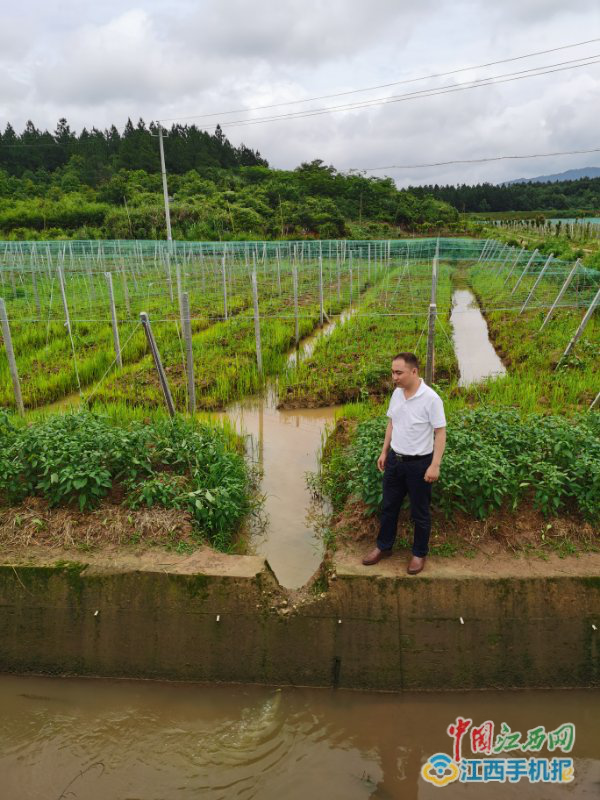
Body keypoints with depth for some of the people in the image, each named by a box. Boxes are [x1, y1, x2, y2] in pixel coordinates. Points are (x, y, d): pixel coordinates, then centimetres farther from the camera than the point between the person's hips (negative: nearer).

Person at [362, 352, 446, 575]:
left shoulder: (430, 398, -20)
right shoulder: (396, 393, 1)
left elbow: (440, 432, -17)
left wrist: (435, 465, -19)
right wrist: (384, 452, 12)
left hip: (419, 464, -6)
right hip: (395, 460, 6)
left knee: (419, 513, 10)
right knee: (389, 507, 17)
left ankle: (419, 553, 29)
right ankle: (384, 547, 34)